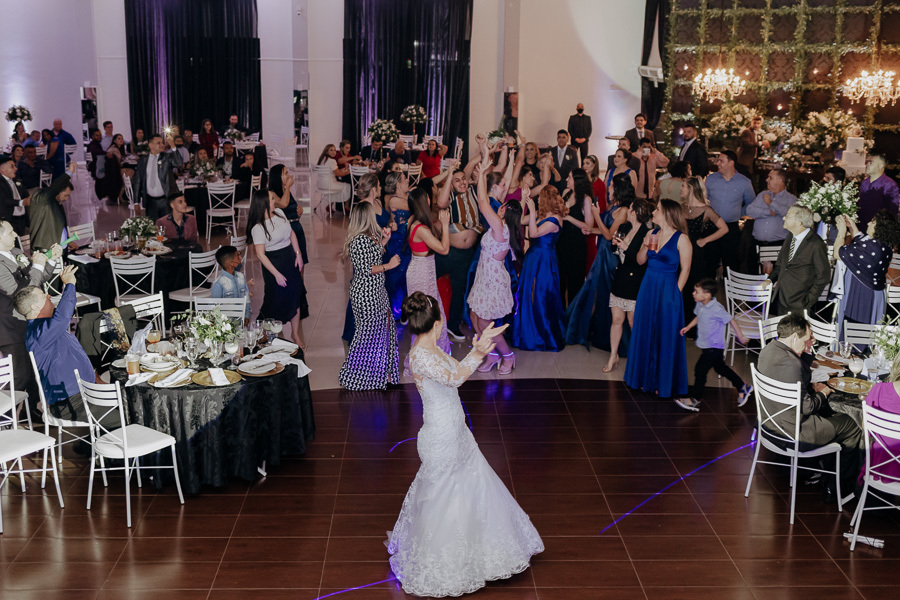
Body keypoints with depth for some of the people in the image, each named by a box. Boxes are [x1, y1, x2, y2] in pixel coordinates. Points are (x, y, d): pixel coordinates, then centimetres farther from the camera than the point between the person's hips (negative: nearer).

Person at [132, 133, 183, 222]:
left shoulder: (167, 157, 1)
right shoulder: (142, 161, 7)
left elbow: (178, 163, -20)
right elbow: (137, 182, 11)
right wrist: (136, 202, 8)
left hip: (166, 200, -2)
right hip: (150, 201, 2)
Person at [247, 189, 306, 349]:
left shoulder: (279, 213, 0)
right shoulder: (258, 228, -20)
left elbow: (291, 233, 11)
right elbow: (260, 254, -17)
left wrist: (298, 254, 3)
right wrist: (276, 274, -17)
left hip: (290, 259, 6)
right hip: (274, 263, -6)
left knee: (295, 297, 10)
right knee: (277, 300, 3)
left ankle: (295, 333, 24)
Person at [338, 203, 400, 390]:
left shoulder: (370, 236, 8)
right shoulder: (360, 240, -22)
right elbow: (365, 269, -24)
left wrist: (382, 243, 12)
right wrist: (389, 265, -17)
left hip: (376, 291, 10)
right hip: (366, 294, -10)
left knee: (383, 326, 16)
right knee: (369, 331, 1)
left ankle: (379, 371, 29)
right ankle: (354, 375, 15)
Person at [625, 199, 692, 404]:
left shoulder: (681, 239, -12)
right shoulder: (652, 233, 7)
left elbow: (685, 269, -10)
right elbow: (640, 261, 12)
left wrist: (675, 292, -10)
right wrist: (645, 247, -7)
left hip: (668, 291, -6)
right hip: (648, 287, 7)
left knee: (666, 337, 2)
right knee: (645, 333, 13)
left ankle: (664, 383, 13)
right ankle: (646, 378, 26)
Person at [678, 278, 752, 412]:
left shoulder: (716, 309, -25)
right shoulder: (700, 305, -1)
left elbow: (731, 321, -17)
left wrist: (740, 337, -10)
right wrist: (688, 327, 13)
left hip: (714, 347, -9)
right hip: (705, 345, 9)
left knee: (700, 369, -6)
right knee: (720, 367, 21)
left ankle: (696, 399, 7)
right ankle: (742, 387, 37)